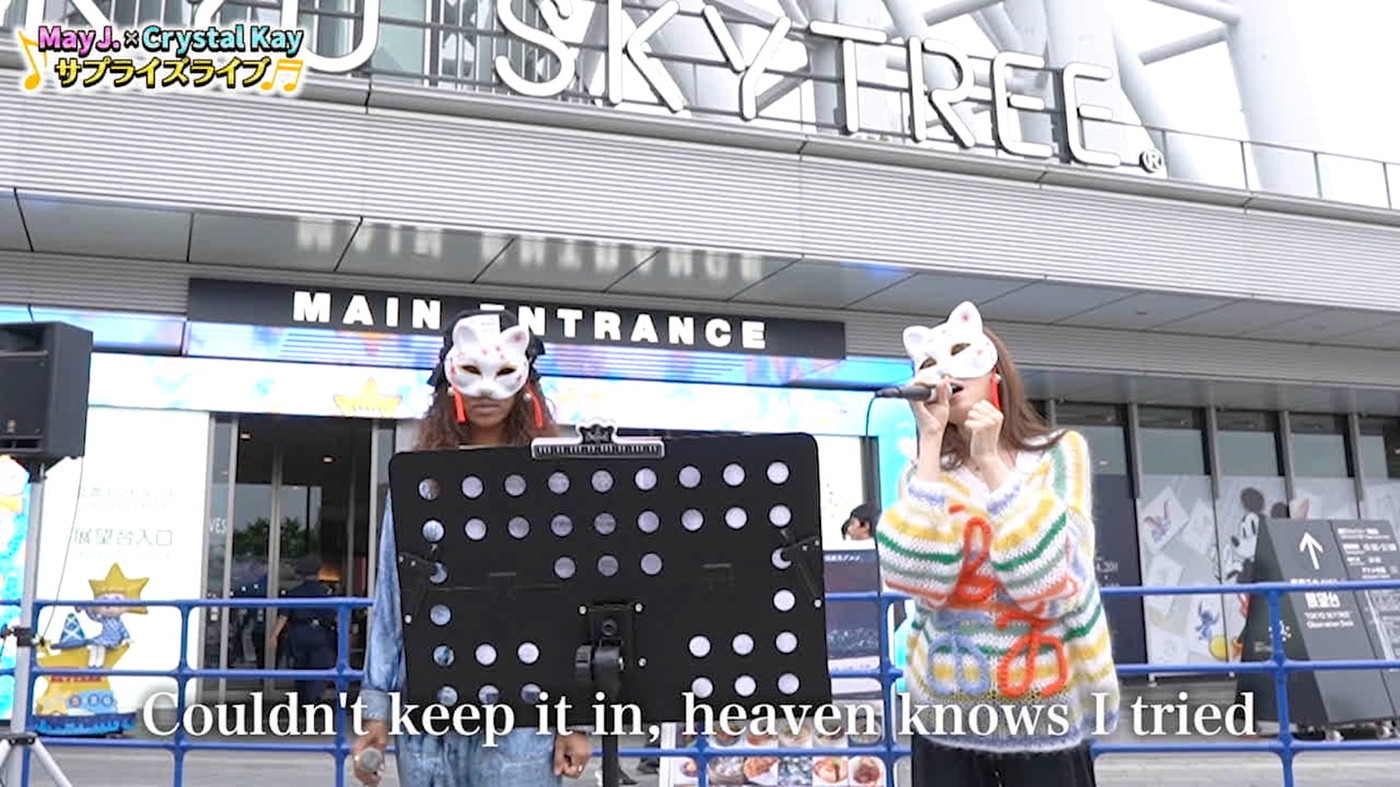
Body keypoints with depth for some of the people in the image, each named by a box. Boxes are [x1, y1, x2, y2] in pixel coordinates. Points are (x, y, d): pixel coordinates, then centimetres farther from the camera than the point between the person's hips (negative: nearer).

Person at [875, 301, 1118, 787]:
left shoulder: (1060, 454, -1)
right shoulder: (926, 473, 3)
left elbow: (1051, 583, -14)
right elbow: (919, 582, -16)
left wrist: (991, 462, -15)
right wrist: (931, 442, -13)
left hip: (1045, 713, -1)